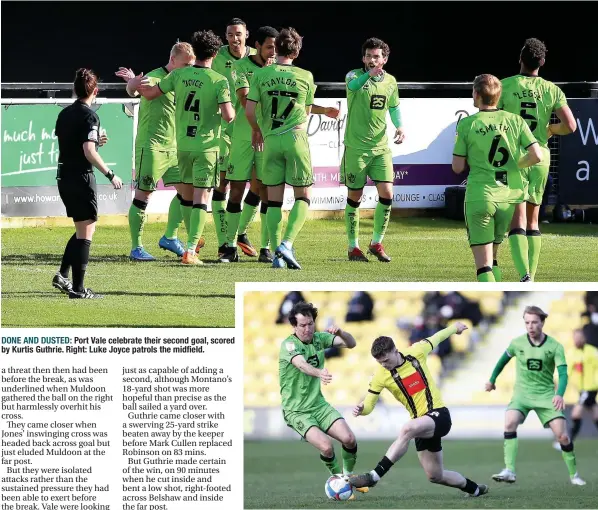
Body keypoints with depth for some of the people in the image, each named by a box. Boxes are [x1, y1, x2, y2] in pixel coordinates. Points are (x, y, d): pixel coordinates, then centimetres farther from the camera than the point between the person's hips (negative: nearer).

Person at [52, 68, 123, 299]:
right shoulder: (89, 116, -14)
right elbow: (89, 152, -21)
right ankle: (78, 288, -3)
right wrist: (110, 175, -17)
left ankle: (62, 275, 12)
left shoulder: (65, 114, 10)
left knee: (84, 229, 20)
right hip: (81, 177, -8)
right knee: (85, 232, -2)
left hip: (63, 176, 8)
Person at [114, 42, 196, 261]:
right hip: (151, 146, -8)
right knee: (143, 195, -5)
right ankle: (136, 248, 0)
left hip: (173, 147, 8)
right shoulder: (155, 78, -12)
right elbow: (134, 91, -30)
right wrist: (132, 83, -50)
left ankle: (170, 237, 21)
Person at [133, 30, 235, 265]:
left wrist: (134, 82, 28)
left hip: (183, 144, 4)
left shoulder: (179, 75, -1)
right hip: (206, 146, -4)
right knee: (202, 197, -4)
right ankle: (190, 250, -13)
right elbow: (228, 116, -17)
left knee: (187, 193, 20)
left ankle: (193, 240, 32)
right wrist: (232, 110, 6)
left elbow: (150, 93, 9)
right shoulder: (219, 81, -11)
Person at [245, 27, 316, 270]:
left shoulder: (261, 74, 2)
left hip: (270, 140, 1)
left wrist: (256, 131, 19)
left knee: (274, 199, 6)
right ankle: (287, 244, -14)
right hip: (296, 139, -1)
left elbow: (249, 111, 0)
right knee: (302, 197, 6)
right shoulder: (305, 76, 2)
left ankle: (276, 253, 2)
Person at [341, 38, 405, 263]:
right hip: (356, 147, -4)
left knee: (387, 193, -6)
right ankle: (353, 247, 14)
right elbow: (353, 85, -32)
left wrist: (399, 126, 3)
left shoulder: (390, 81, 7)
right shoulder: (355, 75, -8)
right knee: (354, 196, 3)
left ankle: (376, 243, 11)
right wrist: (369, 74, -52)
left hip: (381, 147, 4)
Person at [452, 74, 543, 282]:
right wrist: (514, 166, 13)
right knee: (493, 258, 21)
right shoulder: (515, 121, 2)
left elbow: (457, 167, -3)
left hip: (479, 196, -4)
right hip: (509, 196, 4)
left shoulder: (467, 125, -5)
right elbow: (536, 156, -4)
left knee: (483, 263, -4)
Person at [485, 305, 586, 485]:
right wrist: (492, 380, 27)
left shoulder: (555, 347, -9)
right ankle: (509, 471, -30)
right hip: (522, 393, 1)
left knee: (562, 436, -9)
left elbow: (563, 373, -17)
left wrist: (559, 394, -35)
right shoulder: (517, 343, -4)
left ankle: (574, 475, 13)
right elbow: (504, 359, 16)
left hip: (546, 395, -1)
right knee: (510, 423, -28)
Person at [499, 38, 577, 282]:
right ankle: (530, 278, 19)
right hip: (540, 156, 3)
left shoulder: (505, 86, -6)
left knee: (517, 221, -7)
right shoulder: (552, 90, 0)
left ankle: (525, 277, -25)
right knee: (532, 220, 16)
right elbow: (570, 126, -5)